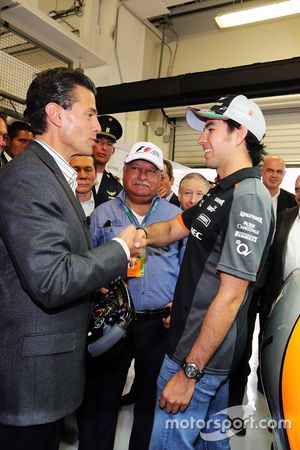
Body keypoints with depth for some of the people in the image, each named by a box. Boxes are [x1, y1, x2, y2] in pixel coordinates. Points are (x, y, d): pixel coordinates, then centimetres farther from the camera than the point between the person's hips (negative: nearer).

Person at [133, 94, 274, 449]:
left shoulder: (248, 198, -21)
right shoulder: (222, 192, 10)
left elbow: (232, 295, -24)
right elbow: (173, 228, 13)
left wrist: (189, 372, -20)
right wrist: (144, 234, -10)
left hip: (200, 355, -9)